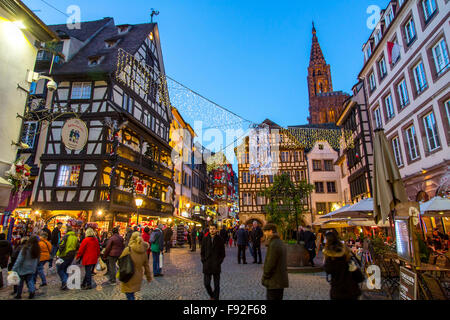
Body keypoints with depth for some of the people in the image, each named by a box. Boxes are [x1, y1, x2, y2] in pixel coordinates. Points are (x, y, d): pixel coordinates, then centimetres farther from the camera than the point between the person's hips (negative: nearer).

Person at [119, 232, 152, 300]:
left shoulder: (128, 249, -17)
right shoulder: (144, 251, -2)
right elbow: (146, 265, 6)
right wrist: (148, 276, 18)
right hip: (138, 277, 5)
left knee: (129, 295, 5)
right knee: (132, 294, 22)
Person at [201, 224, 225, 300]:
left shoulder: (220, 240, -1)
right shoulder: (205, 239, 3)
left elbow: (223, 254, 4)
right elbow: (202, 252, 9)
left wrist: (219, 262, -4)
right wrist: (203, 261, -1)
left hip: (216, 266, -1)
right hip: (207, 266, 1)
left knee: (217, 285, 5)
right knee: (206, 283, 3)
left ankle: (215, 298, 22)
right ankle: (211, 296, 30)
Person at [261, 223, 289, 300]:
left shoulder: (273, 245, -21)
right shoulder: (280, 243, 10)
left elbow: (270, 264, -22)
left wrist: (265, 277, -9)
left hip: (274, 282, -10)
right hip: (281, 280, 10)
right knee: (278, 298, 19)